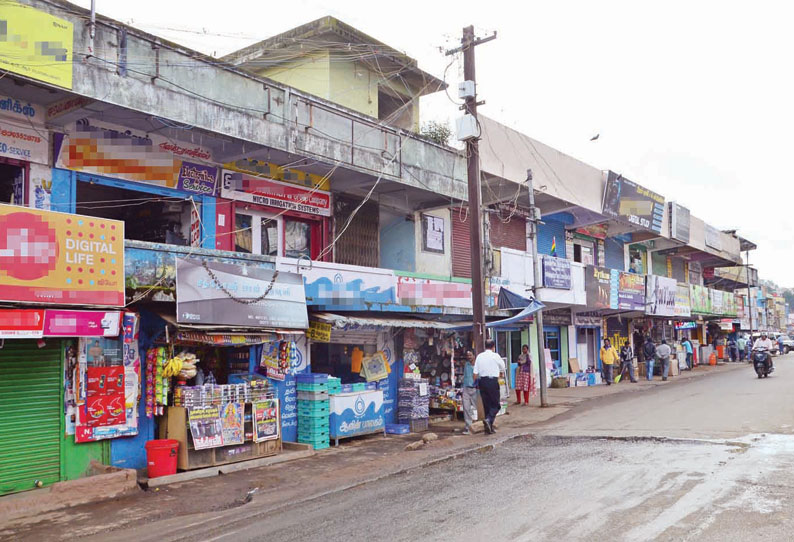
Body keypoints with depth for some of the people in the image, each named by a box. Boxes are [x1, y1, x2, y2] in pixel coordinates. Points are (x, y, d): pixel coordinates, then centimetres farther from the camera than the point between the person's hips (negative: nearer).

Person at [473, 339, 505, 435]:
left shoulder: (479, 356, 5)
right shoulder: (495, 356, -5)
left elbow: (475, 372, 3)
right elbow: (502, 367, 11)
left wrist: (476, 383, 15)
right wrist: (501, 372, 32)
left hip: (481, 381, 5)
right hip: (492, 381, -4)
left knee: (486, 404, 11)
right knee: (496, 404, 4)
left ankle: (489, 428, 14)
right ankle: (488, 419, -21)